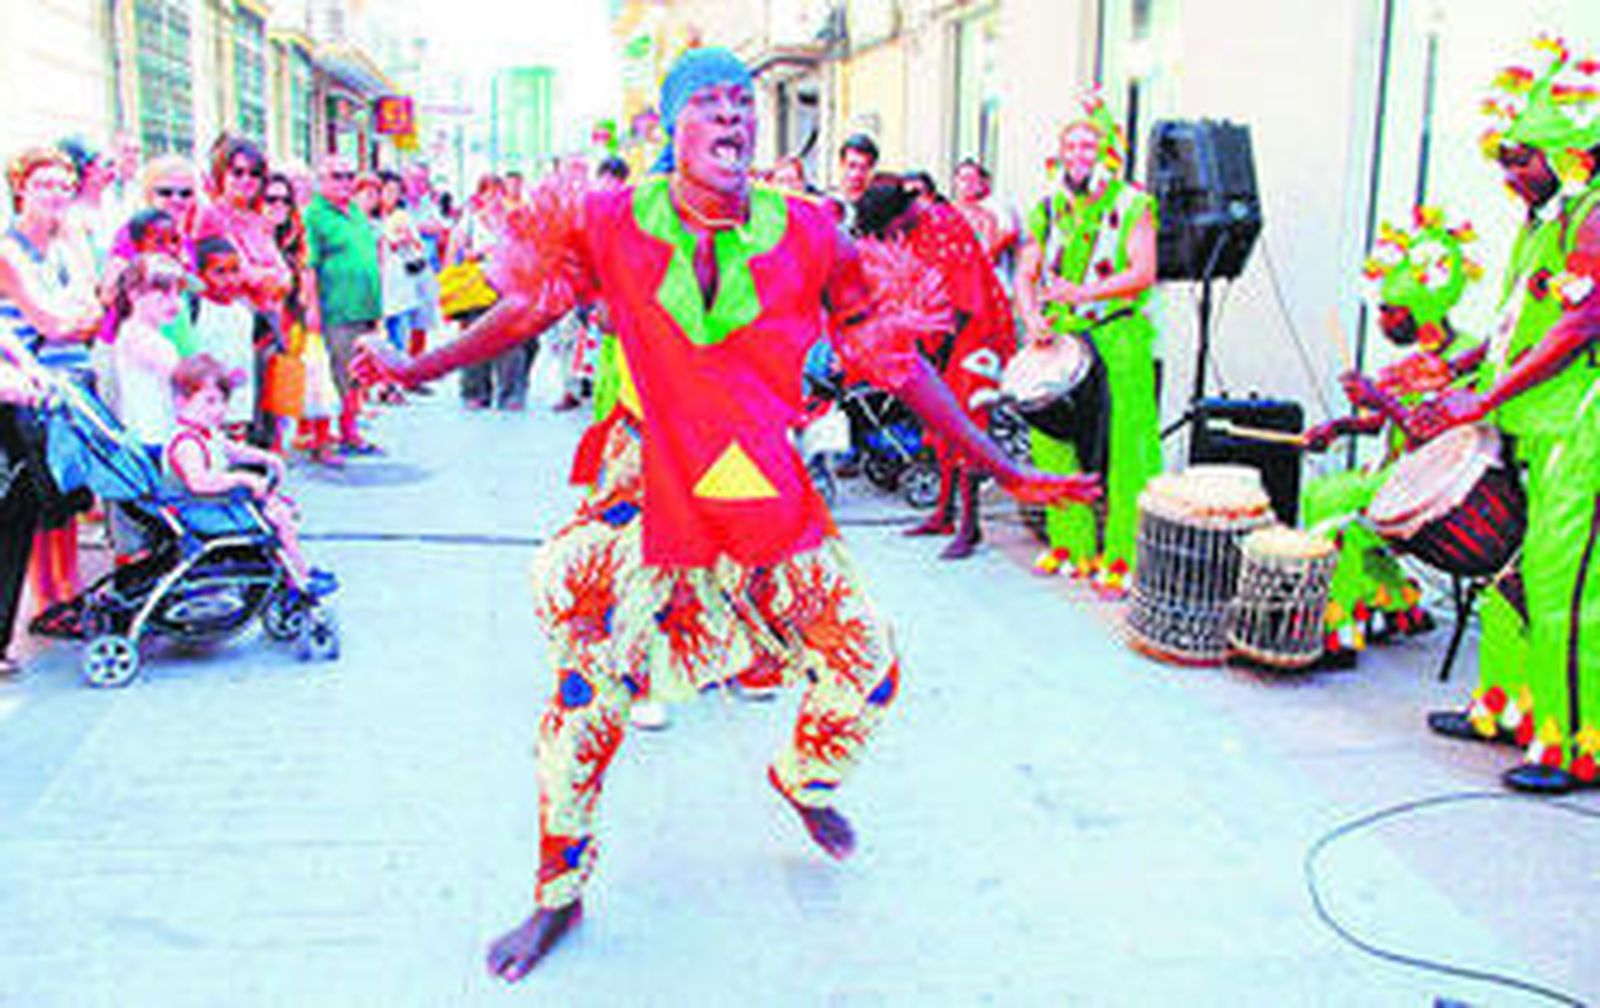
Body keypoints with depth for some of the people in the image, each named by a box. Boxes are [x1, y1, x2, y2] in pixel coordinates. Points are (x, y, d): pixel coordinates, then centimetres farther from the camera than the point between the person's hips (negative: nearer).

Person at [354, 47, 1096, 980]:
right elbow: (528, 308, 9)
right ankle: (559, 895, 16)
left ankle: (804, 780, 41)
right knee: (590, 677, -6)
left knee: (869, 666, 5)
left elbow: (893, 354, -1)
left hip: (770, 497, 2)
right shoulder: (614, 224, -6)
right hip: (648, 486, -2)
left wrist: (1002, 466, -2)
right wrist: (417, 367, 11)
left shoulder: (806, 236, -6)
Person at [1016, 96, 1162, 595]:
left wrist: (1083, 293, -20)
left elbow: (1143, 273, -11)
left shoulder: (1131, 205, -1)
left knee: (1124, 445, -7)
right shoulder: (1048, 211, 14)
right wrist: (1033, 319, -8)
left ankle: (1122, 556, -1)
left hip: (1118, 339, -5)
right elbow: (1026, 275, 11)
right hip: (1060, 339, 5)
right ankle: (1070, 544, 19)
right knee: (1054, 438, 6)